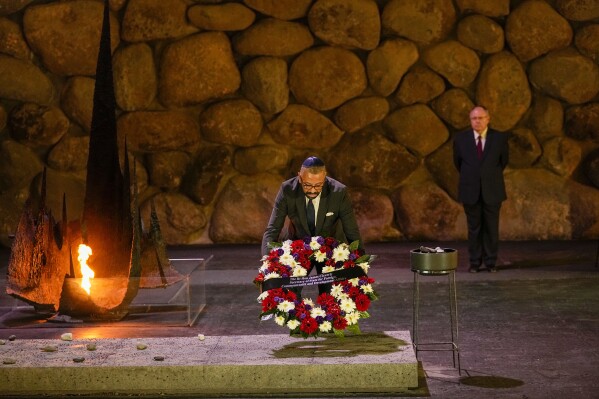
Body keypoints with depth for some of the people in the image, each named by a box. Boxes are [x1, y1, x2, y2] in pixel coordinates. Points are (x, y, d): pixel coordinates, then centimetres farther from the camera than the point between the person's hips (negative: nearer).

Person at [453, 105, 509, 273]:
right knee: (474, 228, 5)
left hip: (492, 191, 0)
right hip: (470, 191, 0)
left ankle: (491, 262, 12)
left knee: (491, 228, 4)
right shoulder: (461, 138, -1)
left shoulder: (500, 138, -3)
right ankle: (474, 262, 12)